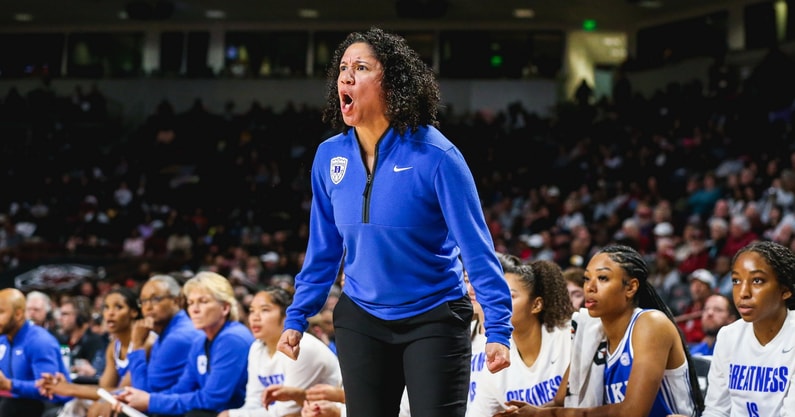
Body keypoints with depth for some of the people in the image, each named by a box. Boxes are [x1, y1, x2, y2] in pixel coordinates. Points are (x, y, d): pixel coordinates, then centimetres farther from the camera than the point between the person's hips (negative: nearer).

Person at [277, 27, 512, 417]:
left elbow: (476, 246, -16)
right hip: (361, 319, 4)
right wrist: (296, 318, 6)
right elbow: (323, 249, 8)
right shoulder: (329, 156, -3)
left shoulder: (434, 155, -17)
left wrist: (498, 329, -21)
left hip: (434, 318, -4)